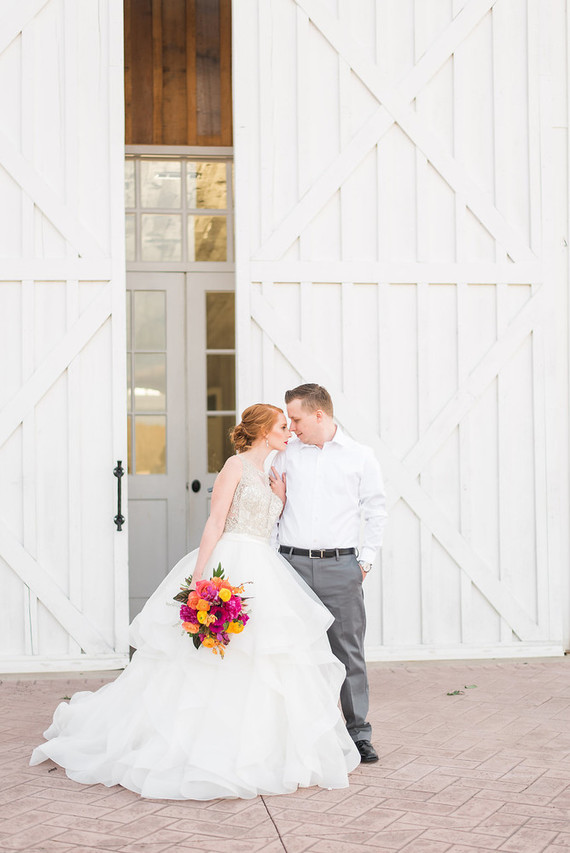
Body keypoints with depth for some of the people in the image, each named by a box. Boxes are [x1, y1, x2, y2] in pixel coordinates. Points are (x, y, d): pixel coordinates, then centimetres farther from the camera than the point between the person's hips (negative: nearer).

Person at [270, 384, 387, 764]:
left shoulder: (361, 457, 5)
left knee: (349, 650, 0)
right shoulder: (287, 455, 11)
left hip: (340, 566, -2)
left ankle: (359, 733, 9)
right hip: (292, 563, 2)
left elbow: (376, 512, 7)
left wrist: (366, 560, 2)